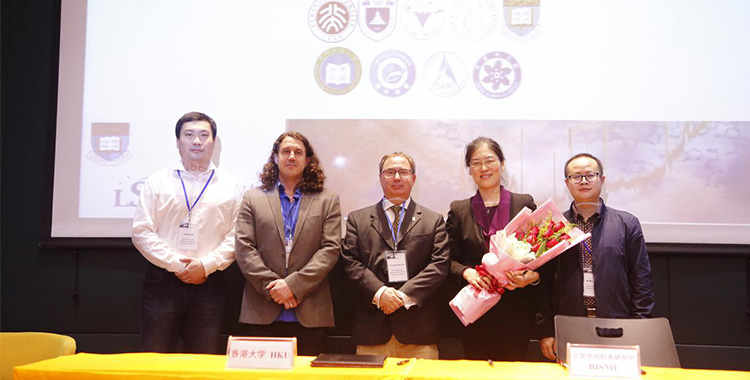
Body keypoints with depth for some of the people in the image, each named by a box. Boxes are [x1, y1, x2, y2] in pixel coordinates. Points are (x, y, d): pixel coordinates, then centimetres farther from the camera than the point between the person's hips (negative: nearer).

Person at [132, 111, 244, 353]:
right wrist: (175, 264, -8)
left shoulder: (231, 187, 9)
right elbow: (142, 231, 2)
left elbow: (235, 237, 3)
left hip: (208, 284, 0)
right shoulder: (157, 182, 9)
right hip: (162, 281, 0)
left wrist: (206, 265, -11)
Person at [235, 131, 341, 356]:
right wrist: (273, 288, -9)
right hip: (263, 313, 0)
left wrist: (294, 284, -12)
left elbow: (331, 249, 0)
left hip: (311, 314, 0)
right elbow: (244, 249, 3)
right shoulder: (253, 198, 12)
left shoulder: (327, 201, 10)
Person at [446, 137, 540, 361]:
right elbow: (450, 260, 7)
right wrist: (467, 272, -13)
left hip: (516, 311, -1)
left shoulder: (524, 204, 5)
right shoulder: (459, 210, 8)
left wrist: (533, 275, -13)